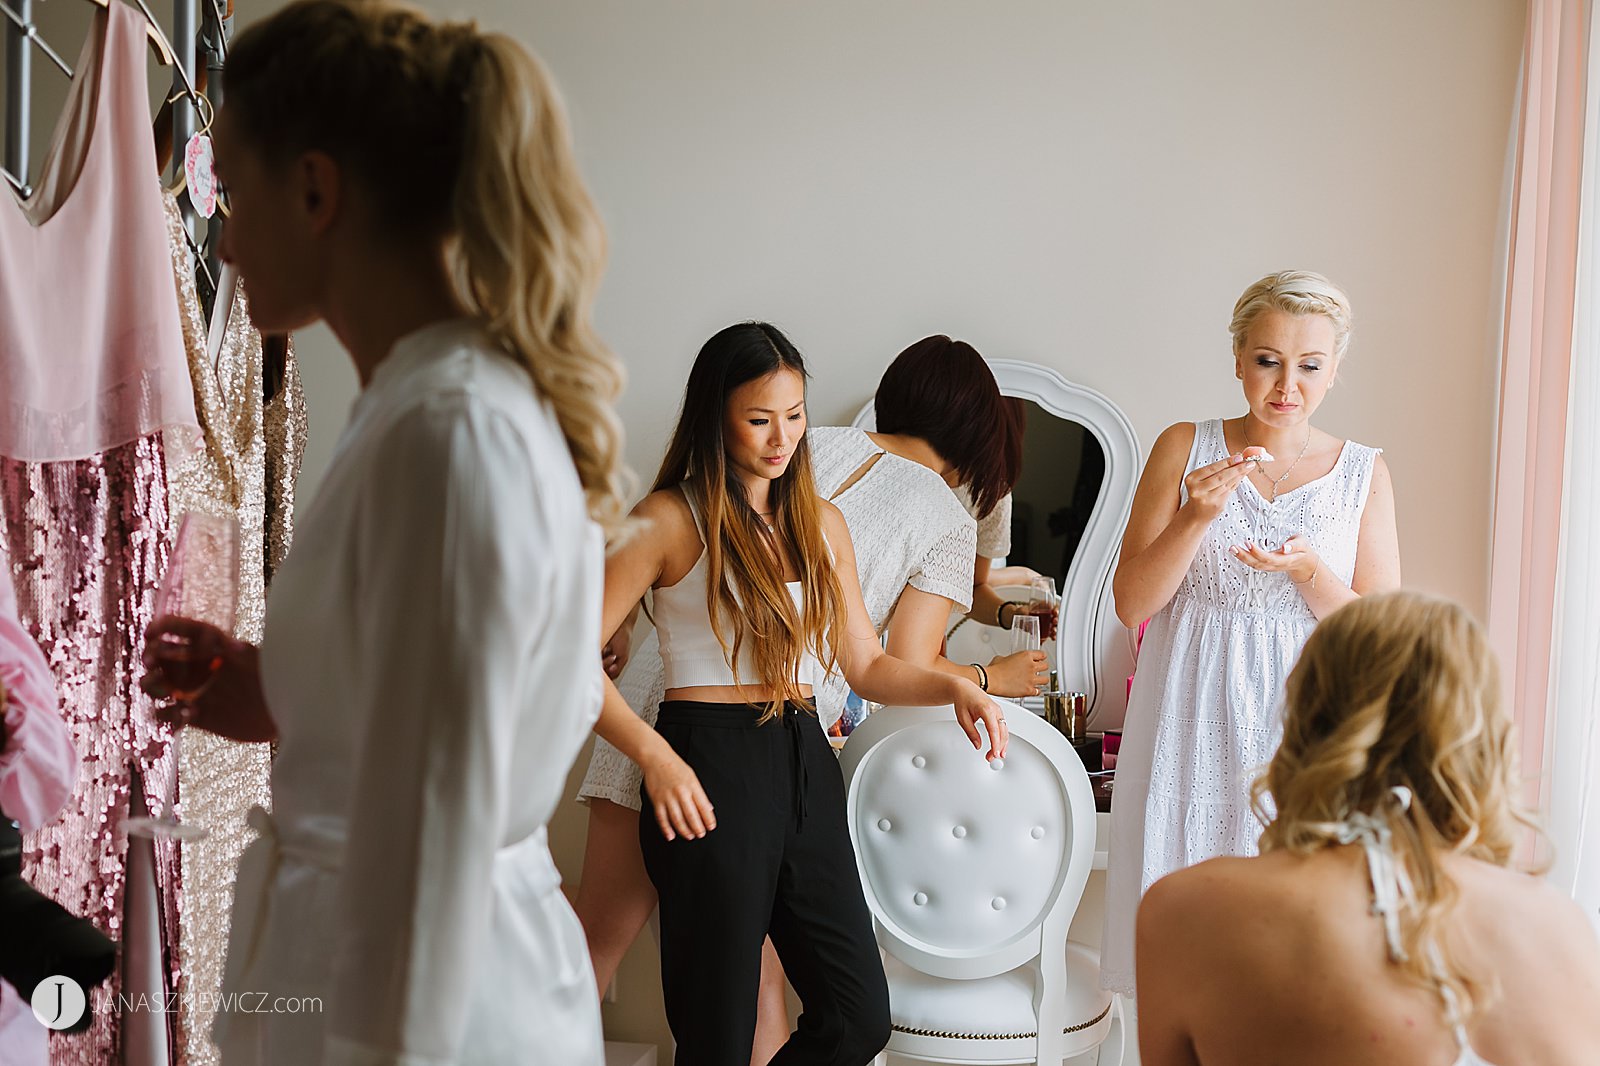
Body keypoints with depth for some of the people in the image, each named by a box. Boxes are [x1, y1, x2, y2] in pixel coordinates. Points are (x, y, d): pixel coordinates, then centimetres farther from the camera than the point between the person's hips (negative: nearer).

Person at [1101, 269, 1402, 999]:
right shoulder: (1184, 448, 0)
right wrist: (1195, 516, -18)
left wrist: (1308, 571, -18)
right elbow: (1130, 604, -2)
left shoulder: (1363, 473, 2)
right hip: (1193, 731, 0)